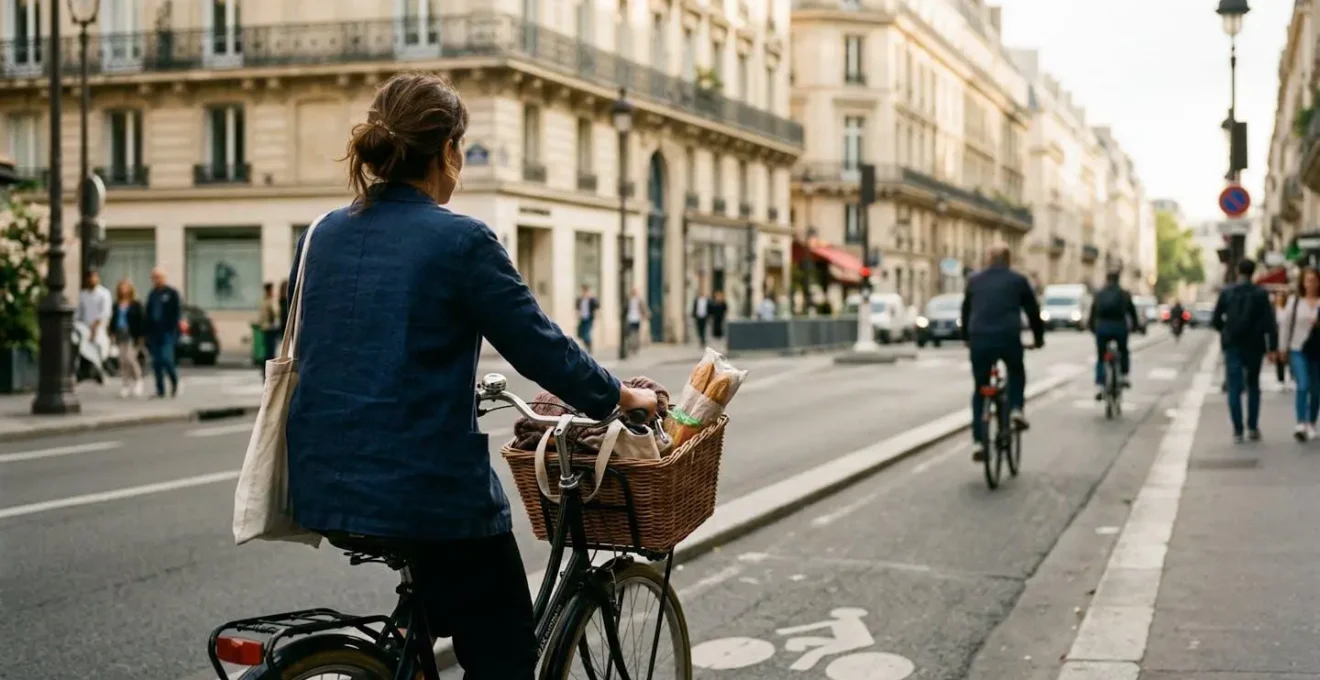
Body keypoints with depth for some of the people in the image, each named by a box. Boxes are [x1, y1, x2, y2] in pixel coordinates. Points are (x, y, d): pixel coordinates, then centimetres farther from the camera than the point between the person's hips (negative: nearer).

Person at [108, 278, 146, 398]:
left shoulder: (136, 304, -3)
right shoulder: (117, 305, 11)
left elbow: (141, 320, -5)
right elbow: (113, 319, 16)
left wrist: (141, 336, -9)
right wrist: (112, 333, 9)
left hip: (132, 335, -5)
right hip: (120, 335, 5)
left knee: (130, 358, -15)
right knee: (123, 361, 4)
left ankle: (138, 380, 6)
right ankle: (127, 385, 11)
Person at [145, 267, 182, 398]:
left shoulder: (172, 293, -1)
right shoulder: (152, 294, 15)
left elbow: (176, 314, -5)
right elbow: (148, 314, 16)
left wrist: (173, 331, -13)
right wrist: (147, 333, 10)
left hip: (167, 333, -5)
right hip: (154, 333, 5)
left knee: (166, 359, -15)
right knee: (156, 363, 3)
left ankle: (174, 381, 10)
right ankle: (160, 391, 8)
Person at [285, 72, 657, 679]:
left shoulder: (323, 235, 7)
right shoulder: (461, 242, -12)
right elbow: (539, 346, -9)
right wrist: (621, 396, 8)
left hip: (325, 486, 7)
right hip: (428, 489, -7)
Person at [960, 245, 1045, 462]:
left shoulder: (975, 280, 18)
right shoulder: (1018, 280, 11)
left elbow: (966, 311, 26)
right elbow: (1033, 311, 17)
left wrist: (966, 338, 38)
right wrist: (1039, 338, 31)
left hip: (979, 340, 2)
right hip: (1009, 339, -2)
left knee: (980, 390, 13)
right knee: (1017, 373, 30)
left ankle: (978, 442, 4)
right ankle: (1016, 409, 8)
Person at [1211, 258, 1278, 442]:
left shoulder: (1226, 293, -2)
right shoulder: (1261, 294, -5)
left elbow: (1215, 321, 0)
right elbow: (1269, 323, -10)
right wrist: (1272, 347, -9)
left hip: (1232, 345, 0)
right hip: (1254, 346, 0)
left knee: (1234, 388, 1)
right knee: (1253, 387, 15)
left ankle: (1237, 431, -6)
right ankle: (1253, 428, 12)